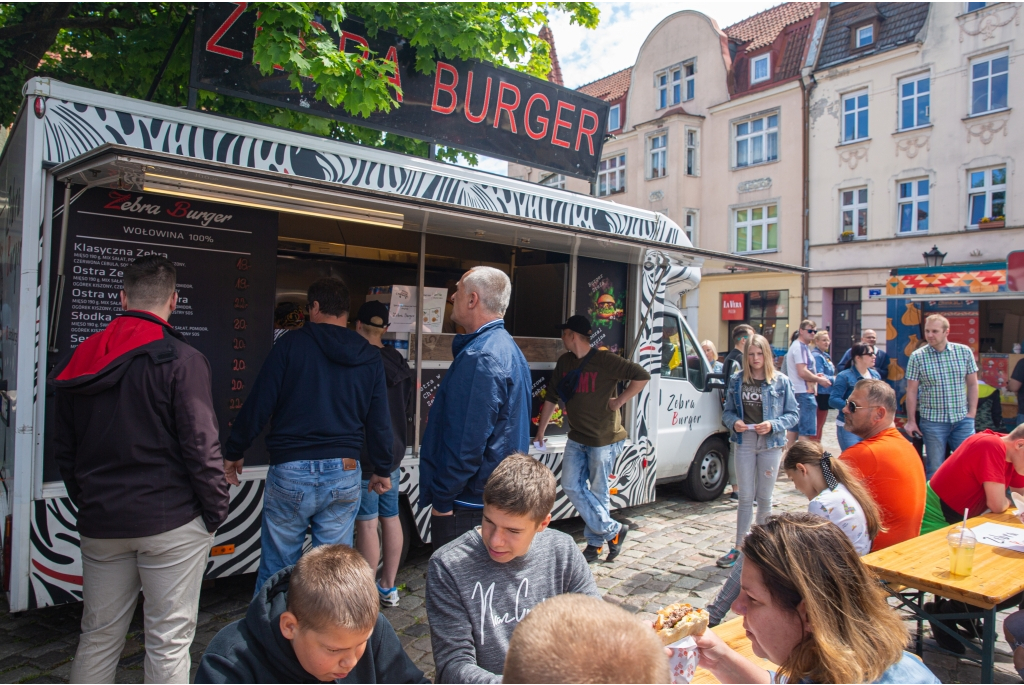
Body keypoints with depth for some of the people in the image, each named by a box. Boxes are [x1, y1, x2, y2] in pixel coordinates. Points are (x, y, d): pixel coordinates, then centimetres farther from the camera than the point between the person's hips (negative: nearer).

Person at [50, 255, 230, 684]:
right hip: (171, 521, -6)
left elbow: (63, 448, 13)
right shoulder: (182, 360, -14)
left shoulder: (81, 360, 6)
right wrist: (216, 511, -4)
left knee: (98, 637, 20)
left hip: (100, 524, 6)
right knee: (169, 640, 5)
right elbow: (201, 445, -16)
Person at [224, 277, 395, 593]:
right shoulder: (370, 358, 6)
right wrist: (382, 469, 18)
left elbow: (258, 405, -4)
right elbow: (379, 421, 7)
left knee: (276, 570, 10)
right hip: (344, 474, 3)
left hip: (291, 472, -3)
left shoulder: (291, 343, -4)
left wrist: (234, 453, 8)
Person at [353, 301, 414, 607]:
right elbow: (409, 410, 16)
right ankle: (388, 587, 25)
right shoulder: (398, 361, 7)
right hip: (393, 452, 8)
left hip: (364, 455, -8)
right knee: (390, 517, 13)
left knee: (367, 523, -1)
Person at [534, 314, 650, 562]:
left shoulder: (605, 360, -14)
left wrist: (620, 401, -15)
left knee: (598, 492, 3)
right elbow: (552, 397, 14)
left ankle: (595, 543, 21)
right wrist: (541, 429, 16)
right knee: (572, 486, 2)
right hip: (577, 439, 7)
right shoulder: (564, 362, 7)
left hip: (604, 439, -7)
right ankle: (613, 530, 13)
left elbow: (642, 375, -16)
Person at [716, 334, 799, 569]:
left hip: (770, 444, -1)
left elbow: (793, 414, -1)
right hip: (745, 442, 1)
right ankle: (739, 547, 16)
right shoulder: (736, 380, 2)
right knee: (745, 497, 7)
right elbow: (727, 411, 8)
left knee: (764, 498, 9)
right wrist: (734, 422, -13)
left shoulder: (781, 381, -4)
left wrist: (773, 425, -17)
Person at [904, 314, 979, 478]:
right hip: (933, 421, -2)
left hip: (962, 420, 2)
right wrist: (911, 421, -1)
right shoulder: (917, 357, -5)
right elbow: (911, 391, -2)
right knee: (935, 470, 5)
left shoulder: (964, 352, 1)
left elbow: (972, 384, 8)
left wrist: (972, 412, 2)